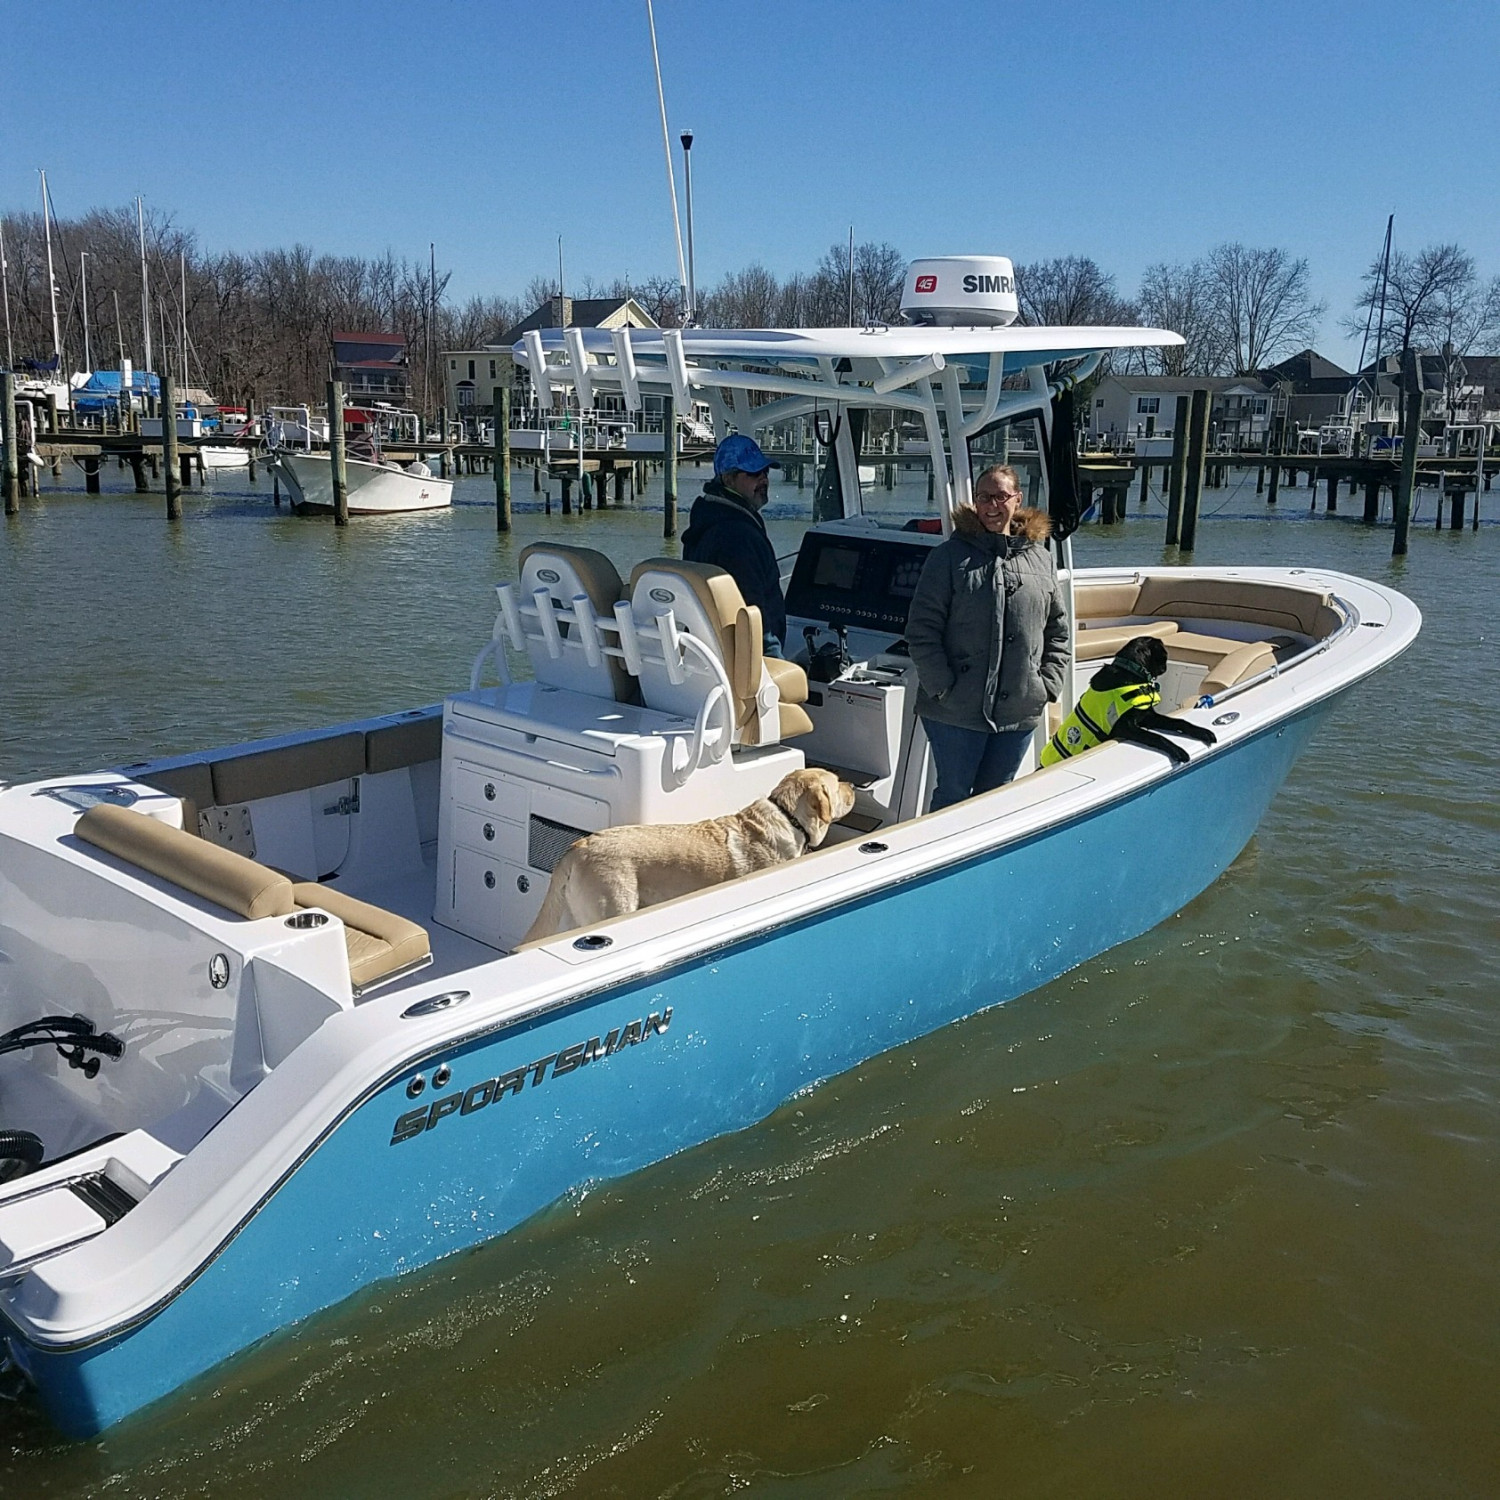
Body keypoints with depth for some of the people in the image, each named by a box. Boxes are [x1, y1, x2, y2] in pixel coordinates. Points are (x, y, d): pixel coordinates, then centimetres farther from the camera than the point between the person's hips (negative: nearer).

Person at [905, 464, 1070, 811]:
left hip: (1019, 713, 4)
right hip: (956, 710, -4)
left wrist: (1049, 685, 3)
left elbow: (1057, 630, 14)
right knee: (953, 796, 6)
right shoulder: (951, 556, -4)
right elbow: (922, 629, -7)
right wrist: (943, 688, -14)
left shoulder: (1041, 560, 9)